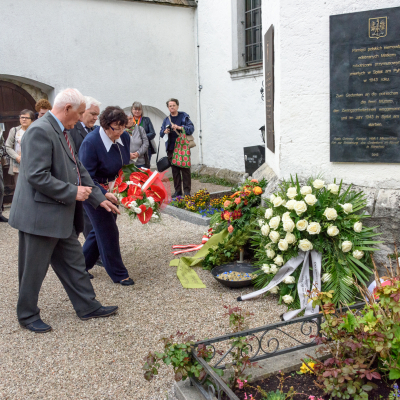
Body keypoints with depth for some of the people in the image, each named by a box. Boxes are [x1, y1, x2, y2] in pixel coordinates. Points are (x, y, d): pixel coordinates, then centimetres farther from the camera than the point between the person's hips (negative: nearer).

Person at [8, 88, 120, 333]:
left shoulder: (62, 132, 11)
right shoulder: (40, 131, -19)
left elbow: (79, 170, 14)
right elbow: (36, 176, -26)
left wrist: (99, 198, 11)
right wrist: (73, 192, -20)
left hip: (61, 216, 10)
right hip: (40, 215, -9)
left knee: (74, 262, 17)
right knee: (34, 269, 8)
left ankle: (88, 306, 29)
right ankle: (28, 316, 27)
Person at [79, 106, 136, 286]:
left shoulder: (125, 137, -6)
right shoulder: (90, 142, -26)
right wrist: (105, 195, -36)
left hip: (113, 189, 7)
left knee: (101, 229, 16)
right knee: (108, 232, -3)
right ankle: (119, 274, 12)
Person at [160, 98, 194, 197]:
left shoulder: (184, 116, 3)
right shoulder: (166, 120, 16)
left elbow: (191, 128, -8)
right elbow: (161, 133, 14)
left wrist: (179, 127, -21)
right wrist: (164, 132, -9)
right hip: (171, 148, 4)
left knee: (185, 169, -5)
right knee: (175, 170, 7)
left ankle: (187, 191, 0)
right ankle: (177, 191, 14)